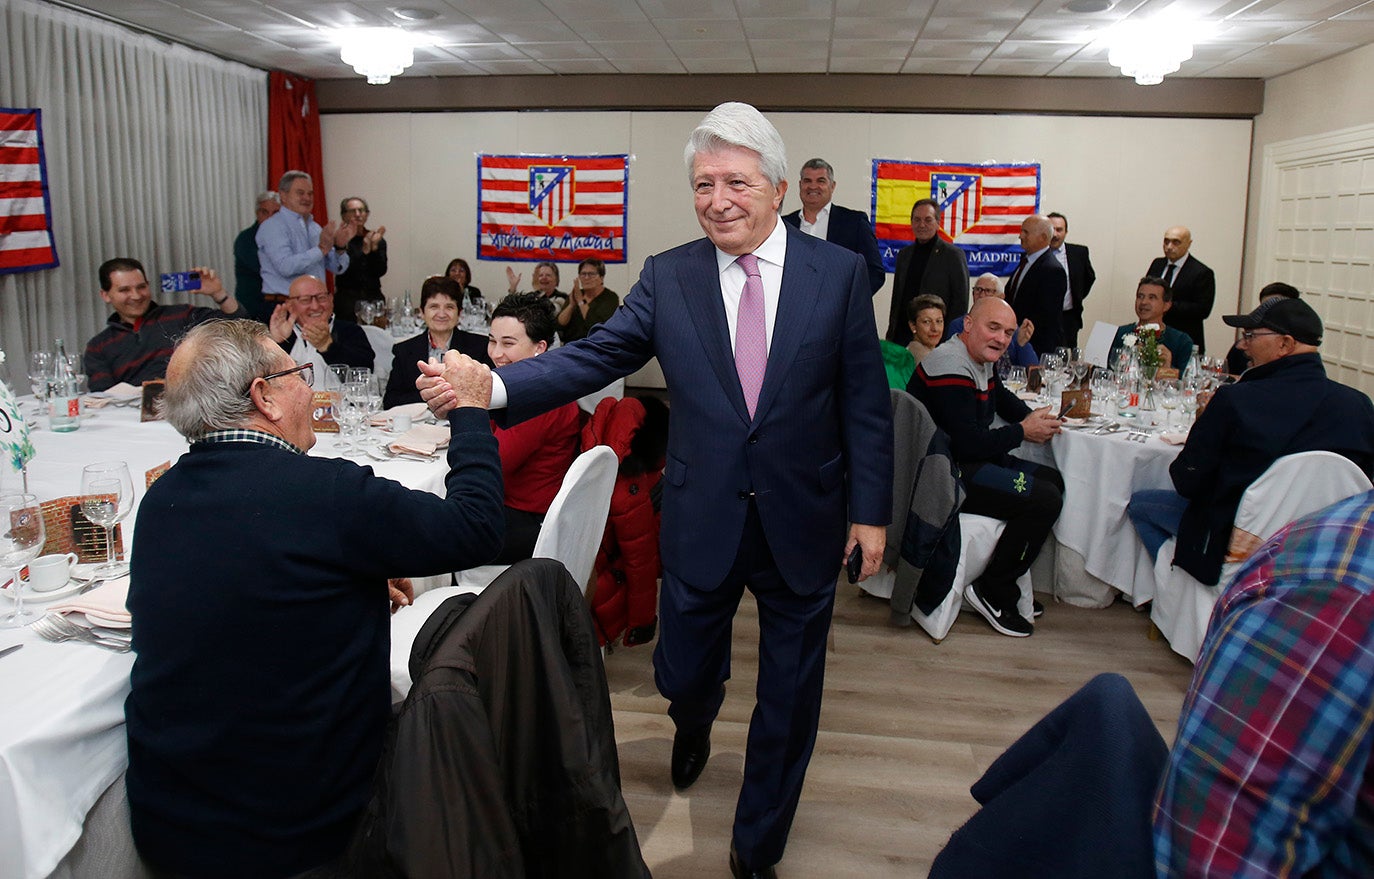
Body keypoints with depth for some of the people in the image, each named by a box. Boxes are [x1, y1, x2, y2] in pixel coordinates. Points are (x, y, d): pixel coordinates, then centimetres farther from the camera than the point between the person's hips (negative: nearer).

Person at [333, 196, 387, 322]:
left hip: (373, 297, 3)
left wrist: (374, 246, -15)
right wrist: (365, 250, -21)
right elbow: (343, 270, -13)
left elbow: (381, 271, -2)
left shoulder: (378, 240, 8)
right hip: (347, 299, -3)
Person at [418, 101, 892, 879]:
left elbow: (865, 401, -3)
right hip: (703, 517, 1)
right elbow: (589, 360, -9)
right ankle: (696, 725, 56)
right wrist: (490, 387, -24)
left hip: (804, 520, 0)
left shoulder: (841, 273, -5)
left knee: (789, 697, 13)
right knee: (682, 676, 15)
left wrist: (871, 509, -4)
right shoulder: (668, 277, -2)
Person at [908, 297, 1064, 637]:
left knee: (1053, 480, 13)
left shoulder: (982, 360, 11)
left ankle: (1011, 579, 14)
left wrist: (1034, 418, 8)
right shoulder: (952, 369, -22)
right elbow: (970, 444, -26)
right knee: (1045, 500, -18)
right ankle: (992, 592, -5)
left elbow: (1001, 398, 30)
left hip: (969, 461, 11)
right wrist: (1023, 432, -11)